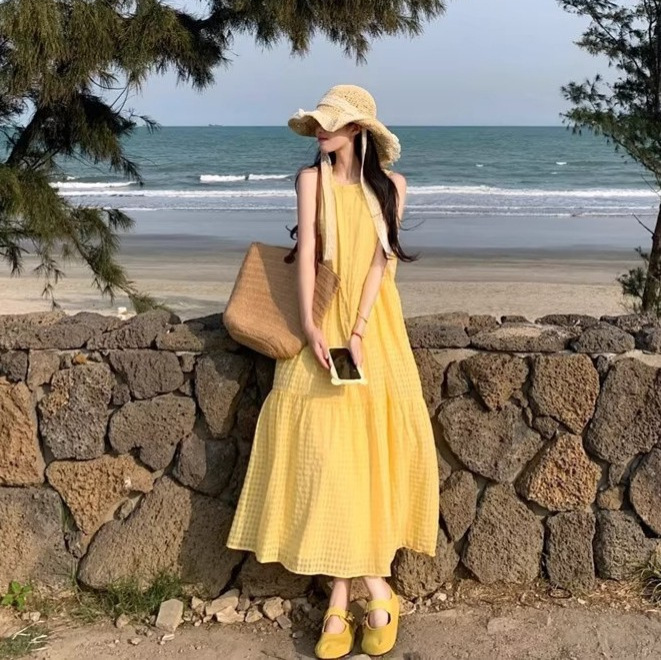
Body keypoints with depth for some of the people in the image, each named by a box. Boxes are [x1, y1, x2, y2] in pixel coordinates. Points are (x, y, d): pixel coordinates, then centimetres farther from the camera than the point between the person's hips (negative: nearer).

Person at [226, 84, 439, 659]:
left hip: (374, 323, 1)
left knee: (373, 440, -3)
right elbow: (306, 252, -5)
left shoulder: (391, 185, 4)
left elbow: (382, 260, -5)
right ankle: (374, 588, 3)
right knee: (326, 448, -7)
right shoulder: (312, 178, 3)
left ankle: (344, 594, 8)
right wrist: (311, 326, -16)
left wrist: (358, 332, -15)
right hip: (325, 319, 0)